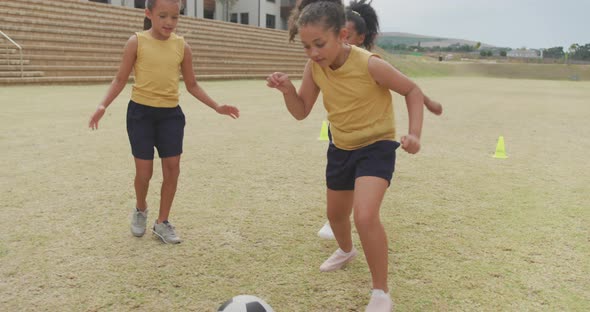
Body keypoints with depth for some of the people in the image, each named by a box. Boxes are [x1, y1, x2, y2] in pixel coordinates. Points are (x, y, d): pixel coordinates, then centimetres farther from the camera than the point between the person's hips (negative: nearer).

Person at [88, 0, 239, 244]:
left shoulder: (182, 46, 4)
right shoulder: (137, 42, -4)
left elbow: (192, 85, 11)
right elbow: (121, 79, -1)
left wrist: (216, 107, 4)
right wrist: (103, 105, -15)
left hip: (171, 114, 3)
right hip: (141, 112, -2)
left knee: (172, 167, -1)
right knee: (144, 171, 0)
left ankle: (162, 223, 15)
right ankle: (140, 210, 31)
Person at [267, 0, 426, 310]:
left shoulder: (370, 65, -26)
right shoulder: (314, 67, -10)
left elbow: (412, 91, -12)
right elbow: (301, 111, -2)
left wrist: (414, 133, -24)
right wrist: (287, 89, -22)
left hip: (377, 146, -6)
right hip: (340, 148, 6)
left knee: (365, 217, -26)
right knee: (335, 214, 22)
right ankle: (345, 251, 58)